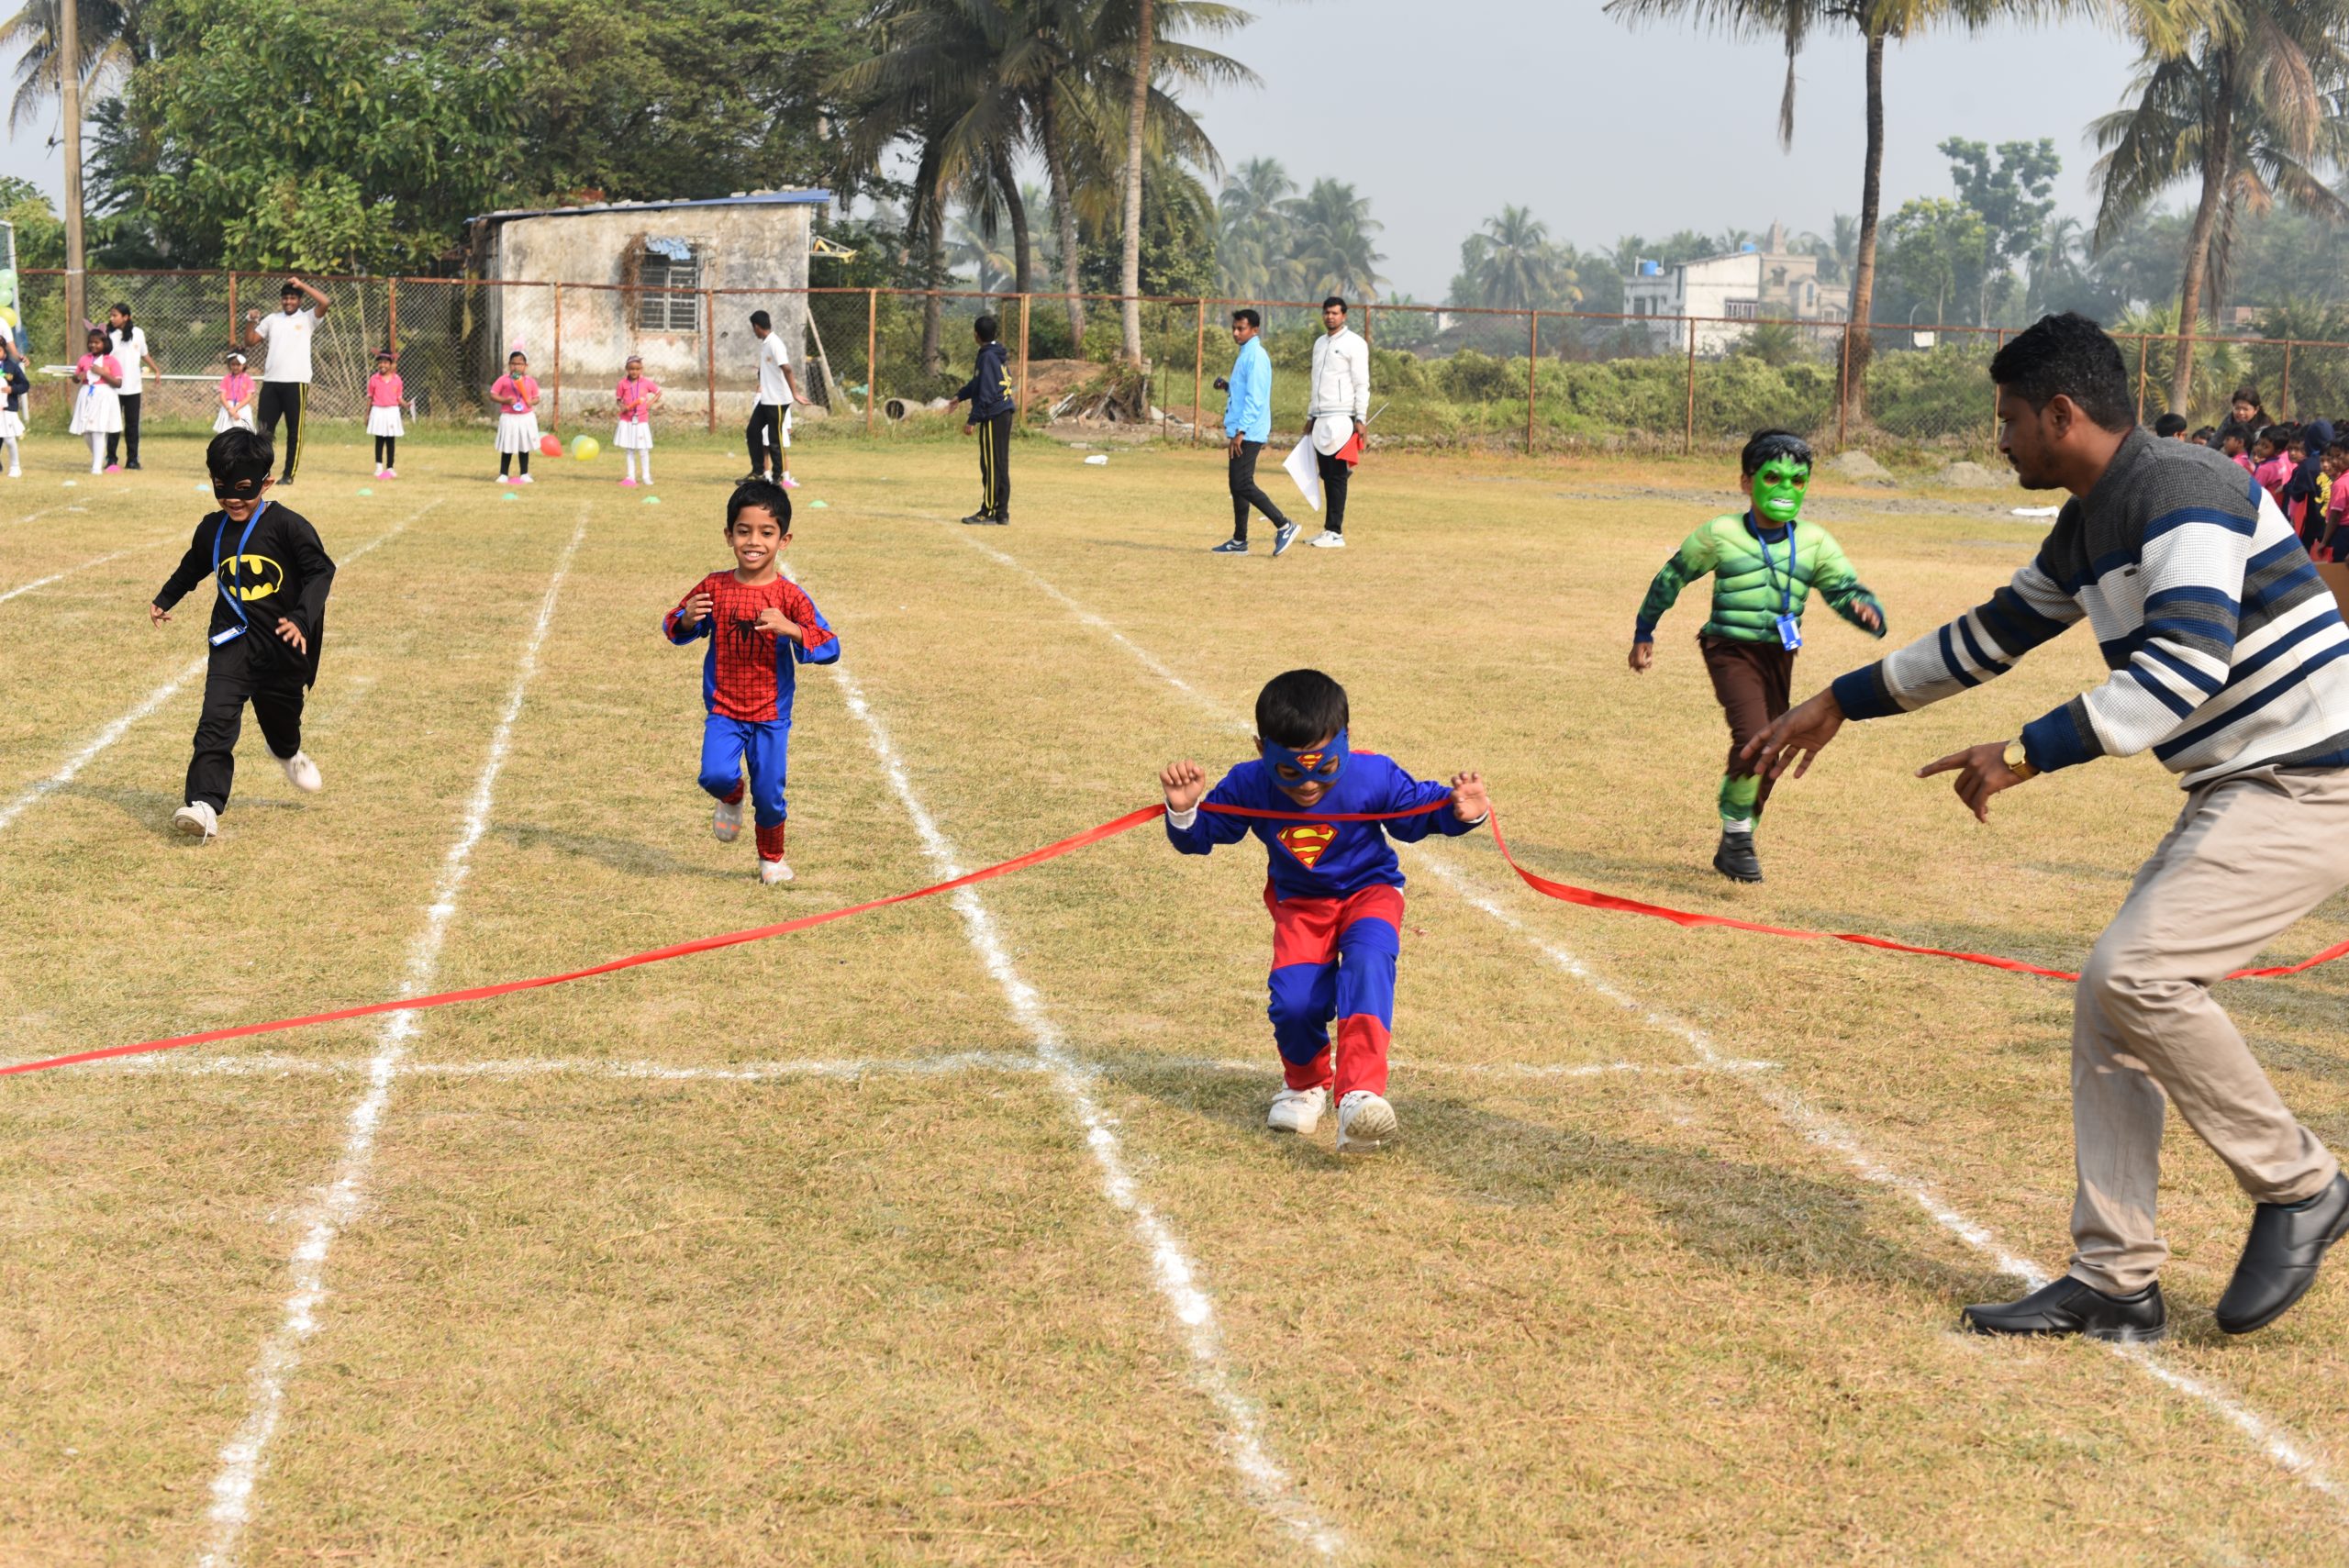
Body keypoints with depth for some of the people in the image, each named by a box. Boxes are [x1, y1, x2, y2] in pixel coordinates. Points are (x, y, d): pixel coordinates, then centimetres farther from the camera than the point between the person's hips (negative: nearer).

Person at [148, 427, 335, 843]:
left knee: (280, 713, 20)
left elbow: (320, 571, -14)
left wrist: (302, 618, -25)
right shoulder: (211, 530, 3)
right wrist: (164, 600, 22)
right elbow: (193, 568, 23)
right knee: (216, 721, -15)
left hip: (283, 645, -2)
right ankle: (204, 805, -23)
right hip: (233, 641, 2)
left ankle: (288, 753, 57)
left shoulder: (288, 525, -13)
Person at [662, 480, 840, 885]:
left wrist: (791, 629, -31)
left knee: (769, 794, 4)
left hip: (771, 714, -1)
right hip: (723, 709, 1)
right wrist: (686, 619, -15)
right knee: (716, 775, -19)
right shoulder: (714, 588, -3)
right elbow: (674, 628, 9)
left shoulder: (788, 596, -9)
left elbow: (829, 647, -14)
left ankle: (772, 858, 31)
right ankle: (732, 799, 18)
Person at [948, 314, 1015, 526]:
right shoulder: (999, 355, 14)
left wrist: (972, 420, -16)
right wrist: (959, 396, 30)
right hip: (1005, 413, 9)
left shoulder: (988, 357, -15)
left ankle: (988, 512, -1)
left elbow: (986, 393, -19)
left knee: (991, 465, -4)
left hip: (994, 416, -9)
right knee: (1000, 466, 11)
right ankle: (1002, 513, 14)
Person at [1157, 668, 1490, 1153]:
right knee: (1294, 1000, -21)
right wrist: (1183, 811, -29)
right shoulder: (1249, 786, -18)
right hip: (1300, 902, 2)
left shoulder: (1373, 777, -21)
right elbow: (1201, 835, -6)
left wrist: (1461, 811, -27)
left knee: (1367, 963, -34)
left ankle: (1360, 1097, -44)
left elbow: (1419, 810, -6)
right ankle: (1305, 1084, 15)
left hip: (1370, 891, -1)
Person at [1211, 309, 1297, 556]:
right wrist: (1227, 386, 10)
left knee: (1243, 484, -13)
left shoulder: (1256, 357, -14)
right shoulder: (1244, 355, 17)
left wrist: (1241, 431, -24)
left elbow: (1255, 398, -20)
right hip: (1240, 432, 10)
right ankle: (1239, 541, 15)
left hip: (1249, 433, -10)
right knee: (1236, 484, 11)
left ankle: (1284, 526, -9)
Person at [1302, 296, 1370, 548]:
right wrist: (1310, 416, 20)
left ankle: (1335, 532, -9)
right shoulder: (1319, 343, 18)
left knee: (1337, 476, -9)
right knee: (1327, 476, 8)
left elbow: (1362, 384, -9)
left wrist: (1361, 418, -16)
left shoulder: (1354, 344, -5)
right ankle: (1330, 531, 11)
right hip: (1321, 419, 8)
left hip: (1342, 418, -8)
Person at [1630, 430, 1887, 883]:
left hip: (1779, 655, 5)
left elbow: (1846, 588, -1)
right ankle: (1736, 833, -6)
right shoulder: (1720, 535, -5)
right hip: (1732, 650, -5)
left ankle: (1733, 850, 29)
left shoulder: (1815, 543, 3)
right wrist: (1643, 633, 13)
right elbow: (1672, 577, 7)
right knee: (1753, 737, -24)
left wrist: (1868, 611, -26)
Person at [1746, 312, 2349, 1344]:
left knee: (2137, 971, -20)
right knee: (2109, 997, 5)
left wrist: (2030, 754, -32)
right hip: (2234, 792, 10)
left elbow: (2186, 664, -31)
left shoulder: (2184, 491, -18)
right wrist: (1840, 703, 30)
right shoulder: (2087, 529, 13)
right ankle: (2116, 1284, 11)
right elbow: (1990, 636, 26)